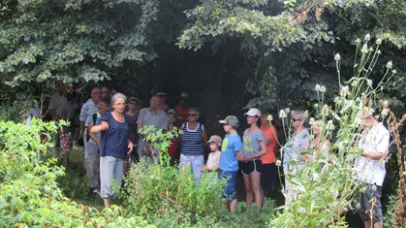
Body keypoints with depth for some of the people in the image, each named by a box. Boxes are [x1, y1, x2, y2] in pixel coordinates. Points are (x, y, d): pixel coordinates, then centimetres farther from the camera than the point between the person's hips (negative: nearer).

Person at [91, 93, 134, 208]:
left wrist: (130, 143, 6)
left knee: (117, 182, 8)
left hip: (121, 155, 6)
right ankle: (107, 206, -7)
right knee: (107, 181, -11)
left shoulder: (126, 119, 16)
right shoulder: (107, 116, -2)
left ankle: (111, 202, 18)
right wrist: (101, 127, -31)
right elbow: (92, 130, -10)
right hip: (108, 153, -6)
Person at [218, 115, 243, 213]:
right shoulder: (227, 135, 8)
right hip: (222, 169, 9)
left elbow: (240, 156, -12)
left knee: (230, 194, -2)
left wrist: (231, 162, 5)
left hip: (230, 171, -9)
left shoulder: (236, 139, -17)